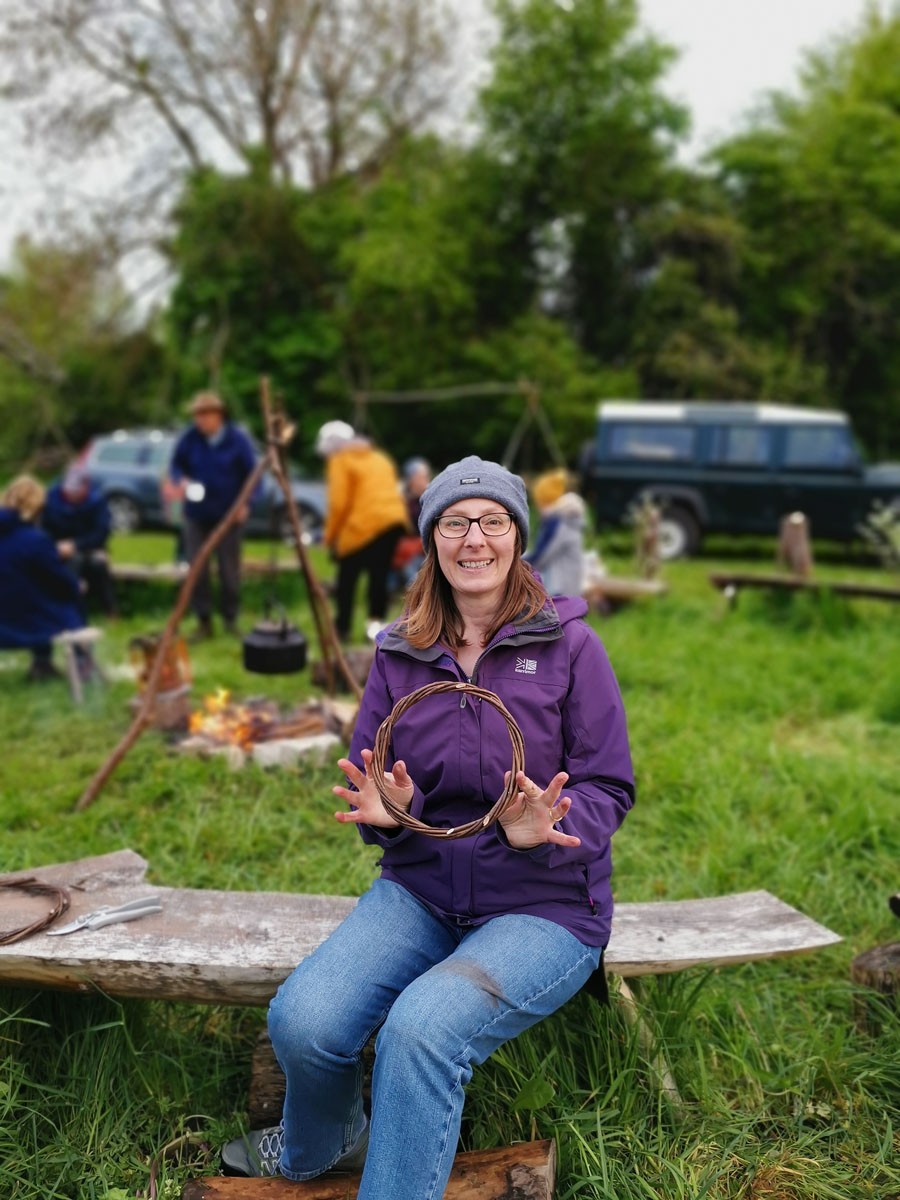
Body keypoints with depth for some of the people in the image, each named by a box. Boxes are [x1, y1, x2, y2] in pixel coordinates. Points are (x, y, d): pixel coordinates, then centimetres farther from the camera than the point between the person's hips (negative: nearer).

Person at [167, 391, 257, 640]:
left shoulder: (237, 440, -8)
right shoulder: (189, 438, -5)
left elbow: (251, 473, -2)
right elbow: (176, 465, 9)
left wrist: (245, 503, -14)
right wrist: (180, 480, -14)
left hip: (228, 515, -1)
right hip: (196, 514, 2)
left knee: (229, 570, 6)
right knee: (197, 569, 3)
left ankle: (230, 618, 21)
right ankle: (203, 621, 13)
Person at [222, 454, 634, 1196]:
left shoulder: (569, 645, -6)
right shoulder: (399, 653, 4)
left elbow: (610, 789, -5)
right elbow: (368, 779, 8)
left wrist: (543, 831, -26)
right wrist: (387, 811, -16)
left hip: (544, 905, -3)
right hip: (421, 889, 4)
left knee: (421, 1028, -32)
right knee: (301, 1021, -19)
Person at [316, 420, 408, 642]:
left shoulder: (340, 461, 3)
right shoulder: (379, 457, 26)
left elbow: (339, 503, -6)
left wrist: (330, 535, 5)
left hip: (364, 526, -7)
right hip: (395, 520, 7)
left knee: (347, 577, 3)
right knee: (379, 574, 13)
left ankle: (342, 629, 5)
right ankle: (376, 622, 8)